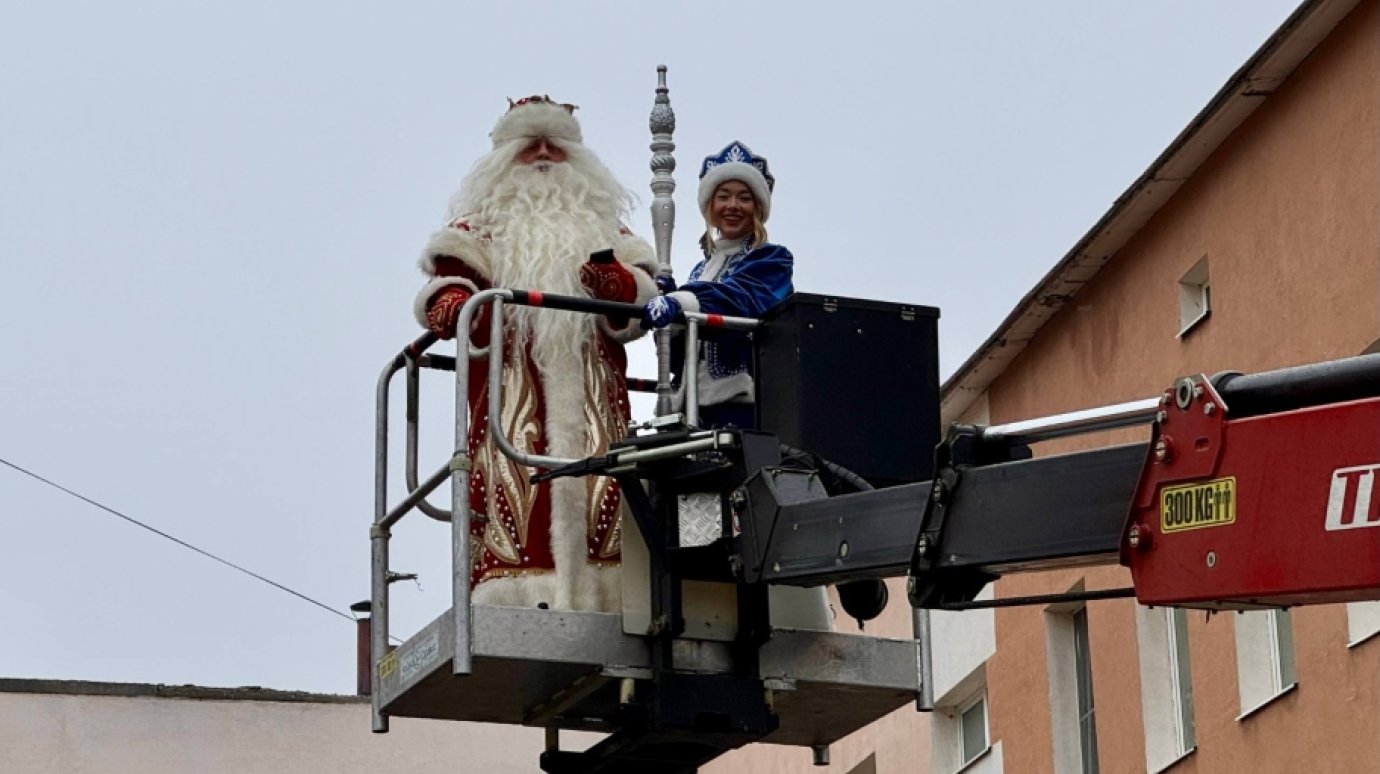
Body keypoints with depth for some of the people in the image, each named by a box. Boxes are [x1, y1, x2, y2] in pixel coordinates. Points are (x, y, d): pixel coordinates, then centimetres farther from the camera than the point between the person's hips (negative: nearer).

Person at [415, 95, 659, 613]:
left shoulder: (604, 226, 27)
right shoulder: (482, 225, 21)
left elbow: (643, 296, 11)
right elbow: (449, 279, 3)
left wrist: (615, 283, -13)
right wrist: (452, 306, -21)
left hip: (591, 393, 2)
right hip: (512, 390, -2)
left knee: (596, 492, -12)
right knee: (516, 489, -17)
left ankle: (599, 600, -16)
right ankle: (516, 599, -24)